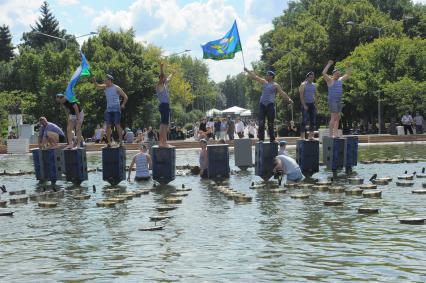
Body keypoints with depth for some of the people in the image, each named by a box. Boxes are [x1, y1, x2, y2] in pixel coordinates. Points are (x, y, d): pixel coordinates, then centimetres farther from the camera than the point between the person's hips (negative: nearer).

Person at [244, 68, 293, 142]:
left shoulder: (275, 85, 1)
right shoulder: (264, 82, 13)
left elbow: (282, 93, -5)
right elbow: (255, 77, 17)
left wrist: (288, 98, -17)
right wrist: (247, 71, 18)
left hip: (270, 104, -3)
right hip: (262, 104, 3)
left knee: (270, 123, -1)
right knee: (261, 123, -3)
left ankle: (272, 139, 4)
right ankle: (261, 138, -1)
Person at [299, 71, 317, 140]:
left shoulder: (314, 85, 14)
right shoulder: (303, 85, -4)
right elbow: (301, 96, -10)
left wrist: (314, 103, 9)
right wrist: (304, 105, -16)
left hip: (312, 104, 6)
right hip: (305, 104, -6)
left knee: (313, 121, 3)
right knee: (305, 120, -10)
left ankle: (311, 135, 9)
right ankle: (302, 136, -9)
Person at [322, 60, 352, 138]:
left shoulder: (340, 80, 14)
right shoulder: (330, 80, -5)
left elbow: (348, 74, 25)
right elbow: (324, 73, -21)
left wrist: (349, 67, 11)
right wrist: (329, 64, -22)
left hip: (339, 100, 8)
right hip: (332, 100, -8)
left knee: (337, 118, 6)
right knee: (333, 117, -12)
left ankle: (335, 134, 9)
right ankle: (331, 134, -11)